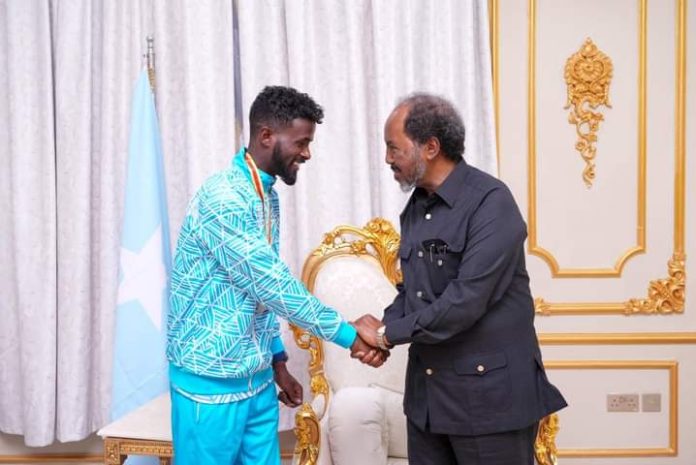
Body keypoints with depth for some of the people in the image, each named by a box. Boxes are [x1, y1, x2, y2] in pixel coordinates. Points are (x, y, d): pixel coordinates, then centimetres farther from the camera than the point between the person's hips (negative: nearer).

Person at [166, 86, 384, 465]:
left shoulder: (267, 196, 9)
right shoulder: (222, 198, -20)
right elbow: (271, 284, -24)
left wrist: (277, 362, 15)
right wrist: (350, 336, -19)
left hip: (257, 379, 8)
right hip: (211, 381, -8)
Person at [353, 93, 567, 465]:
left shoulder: (491, 202, -17)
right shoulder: (416, 206, 9)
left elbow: (465, 301, -24)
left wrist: (388, 333, -14)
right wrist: (384, 331, -4)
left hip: (489, 392, -7)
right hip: (426, 390, 7)